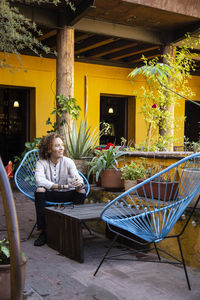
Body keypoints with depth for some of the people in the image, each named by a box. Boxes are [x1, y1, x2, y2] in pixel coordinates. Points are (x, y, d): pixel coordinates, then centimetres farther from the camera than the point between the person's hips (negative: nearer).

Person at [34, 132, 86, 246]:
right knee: (39, 190, -32)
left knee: (82, 190, -25)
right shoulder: (41, 163, -10)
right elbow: (40, 180, -28)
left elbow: (77, 177, -19)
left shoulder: (68, 161, -6)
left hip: (66, 194, 1)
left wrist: (79, 183, -47)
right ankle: (43, 231, -24)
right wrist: (61, 186, -38)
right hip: (50, 194, -1)